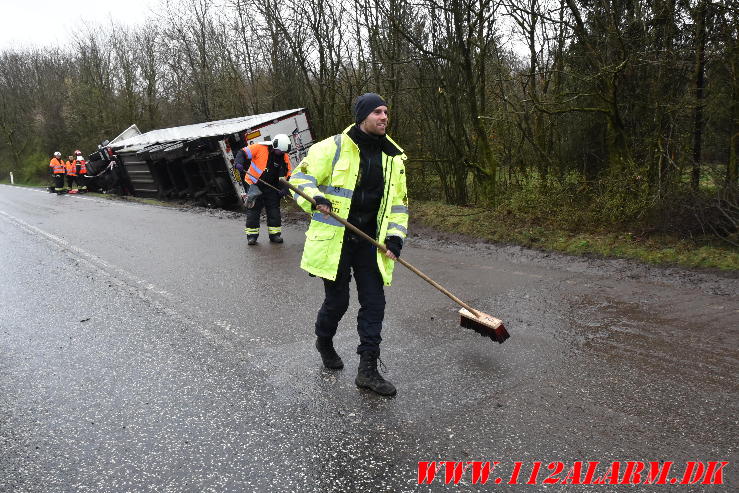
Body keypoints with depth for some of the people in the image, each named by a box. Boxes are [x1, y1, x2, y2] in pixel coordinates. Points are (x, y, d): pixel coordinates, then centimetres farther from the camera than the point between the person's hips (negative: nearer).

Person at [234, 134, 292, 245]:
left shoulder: (285, 157, -1)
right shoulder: (260, 148, -13)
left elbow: (288, 175, 5)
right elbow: (243, 153, -10)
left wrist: (284, 189, -7)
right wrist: (238, 162, -29)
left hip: (272, 188, 3)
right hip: (255, 185, -3)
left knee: (274, 211, 3)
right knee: (253, 210, 0)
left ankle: (275, 234, 15)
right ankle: (252, 235, 9)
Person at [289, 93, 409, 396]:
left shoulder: (393, 156, 8)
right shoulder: (333, 147, -7)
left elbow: (398, 201, 13)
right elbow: (301, 178, -1)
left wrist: (395, 237, 2)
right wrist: (316, 199, -21)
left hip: (369, 242, 5)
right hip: (334, 242, -4)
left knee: (374, 303, 1)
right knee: (337, 301, 6)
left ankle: (368, 370, 11)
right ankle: (324, 342, 39)